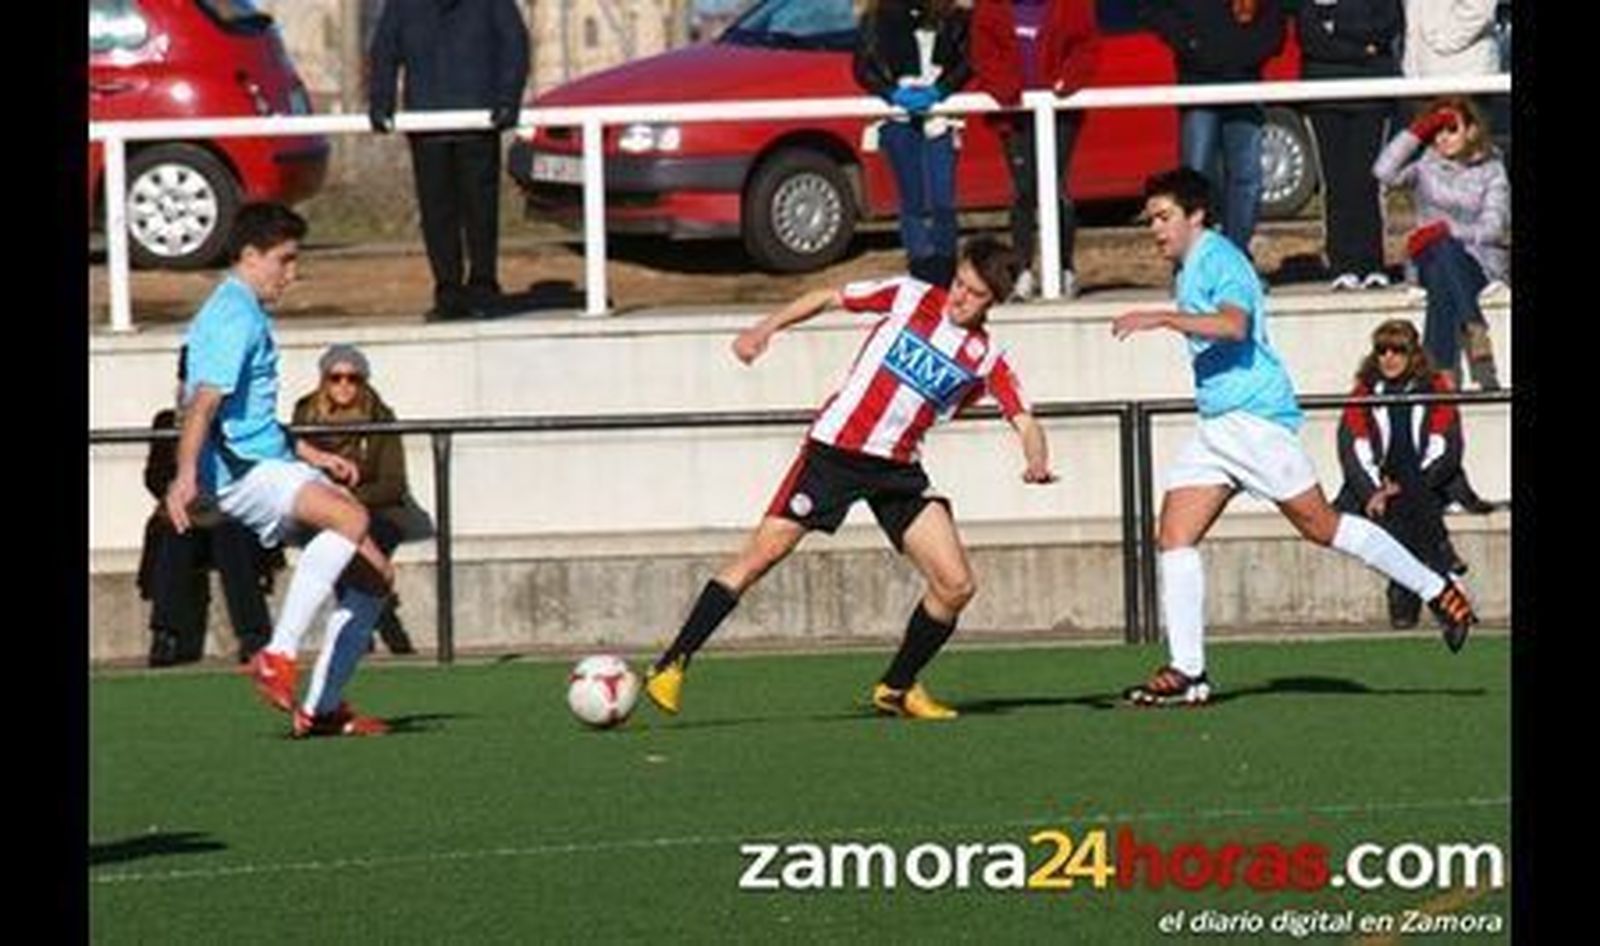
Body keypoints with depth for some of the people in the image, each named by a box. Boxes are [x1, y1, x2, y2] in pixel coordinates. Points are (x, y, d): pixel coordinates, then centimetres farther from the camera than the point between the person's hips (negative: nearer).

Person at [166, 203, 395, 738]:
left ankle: (322, 708, 12)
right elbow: (204, 402, -24)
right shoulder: (233, 319, -11)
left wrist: (311, 455, 34)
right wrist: (186, 477, -34)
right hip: (242, 472, -11)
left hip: (273, 462, 11)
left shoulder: (247, 315, 22)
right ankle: (277, 658, -36)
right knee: (350, 519, -34)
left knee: (372, 576, 8)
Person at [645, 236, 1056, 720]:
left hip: (898, 470, 3)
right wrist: (766, 329, -5)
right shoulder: (911, 297, -3)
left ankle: (897, 688, 15)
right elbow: (827, 298, 6)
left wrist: (1037, 461, -27)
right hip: (835, 448, -3)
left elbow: (1025, 423, -5)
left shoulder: (987, 359, 1)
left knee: (956, 585, -6)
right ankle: (671, 666, -5)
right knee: (763, 552, -10)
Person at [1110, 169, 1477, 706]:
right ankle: (1187, 672, -6)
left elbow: (1234, 325, -28)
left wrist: (1163, 319, -31)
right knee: (1175, 535, -3)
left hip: (1254, 415, -10)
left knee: (1319, 525, -7)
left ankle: (1438, 591, 6)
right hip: (1215, 425, 10)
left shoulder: (1219, 259, -10)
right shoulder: (1189, 269, 20)